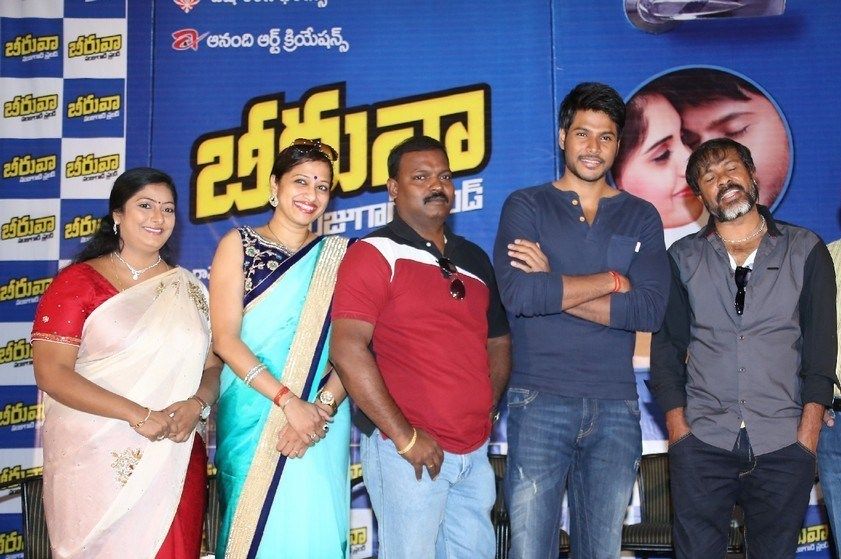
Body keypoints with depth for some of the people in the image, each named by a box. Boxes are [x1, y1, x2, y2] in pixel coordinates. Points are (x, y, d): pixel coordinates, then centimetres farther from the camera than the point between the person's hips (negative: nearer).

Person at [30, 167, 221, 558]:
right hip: (96, 461, -3)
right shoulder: (77, 282, -3)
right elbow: (52, 374, -11)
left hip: (173, 463, 3)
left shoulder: (188, 288, 10)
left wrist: (196, 404, -12)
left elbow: (213, 366, 11)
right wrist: (139, 415, -19)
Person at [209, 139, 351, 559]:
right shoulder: (239, 244, 2)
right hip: (254, 418, -2)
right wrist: (289, 401, -16)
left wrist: (323, 406, -16)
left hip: (322, 421, 2)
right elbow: (226, 340, -8)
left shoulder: (336, 256, 9)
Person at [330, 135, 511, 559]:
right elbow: (347, 349, -16)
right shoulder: (374, 254, -7)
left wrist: (486, 409, 5)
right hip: (409, 450, -6)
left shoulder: (474, 259, 14)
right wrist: (404, 435, -17)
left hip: (475, 451, 7)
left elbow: (498, 341, 21)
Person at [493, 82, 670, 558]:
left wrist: (552, 287, -10)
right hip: (540, 402, -2)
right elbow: (518, 294, -15)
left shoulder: (641, 217, 10)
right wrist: (613, 280, -7)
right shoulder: (525, 206, 4)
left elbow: (651, 310, -6)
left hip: (616, 407, 2)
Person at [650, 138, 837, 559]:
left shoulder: (806, 251, 7)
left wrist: (809, 429, -4)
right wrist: (677, 424, -3)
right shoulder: (683, 258, 10)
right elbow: (667, 344, 7)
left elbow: (821, 343, 3)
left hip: (785, 445, 0)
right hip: (701, 443, 1)